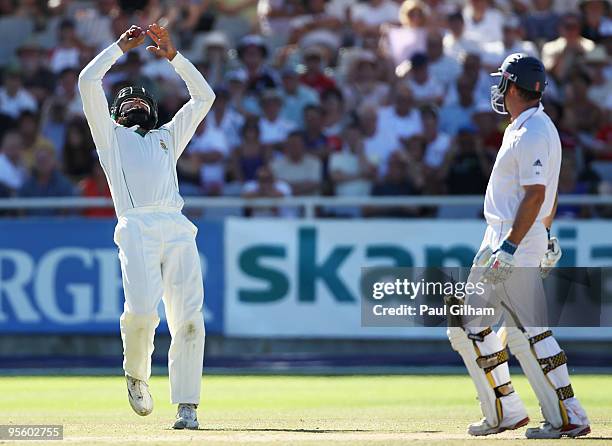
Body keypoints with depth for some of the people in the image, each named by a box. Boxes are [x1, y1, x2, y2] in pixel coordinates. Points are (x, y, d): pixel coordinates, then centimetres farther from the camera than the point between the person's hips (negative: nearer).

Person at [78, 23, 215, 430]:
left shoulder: (168, 137, 34)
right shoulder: (110, 135, 26)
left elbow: (204, 96, 33)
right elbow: (88, 81, 16)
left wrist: (172, 54, 28)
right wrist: (121, 46, 24)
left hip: (178, 229, 3)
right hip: (137, 228, -3)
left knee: (188, 317, -12)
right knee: (142, 310, -22)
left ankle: (187, 407, -11)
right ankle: (137, 374, 6)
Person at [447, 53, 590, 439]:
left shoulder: (533, 133, -16)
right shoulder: (522, 129, 16)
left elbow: (535, 195, -23)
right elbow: (548, 196, 23)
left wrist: (510, 248, -26)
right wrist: (546, 240, 26)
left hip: (519, 242, -11)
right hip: (497, 241, 11)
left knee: (528, 332, -11)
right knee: (467, 327, 12)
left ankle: (568, 418, -8)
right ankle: (505, 414, 16)